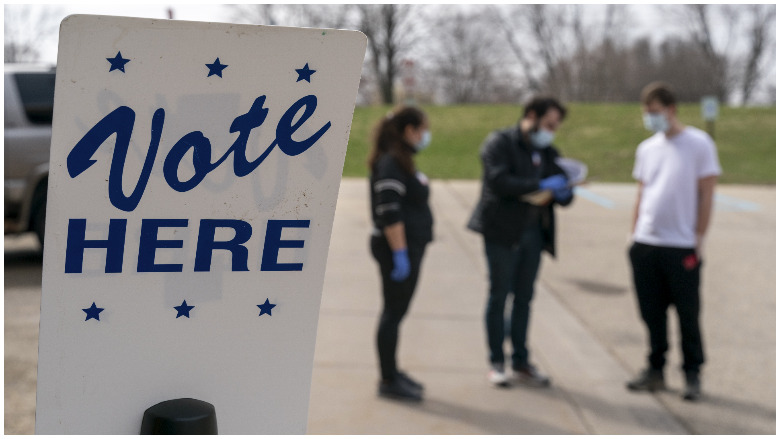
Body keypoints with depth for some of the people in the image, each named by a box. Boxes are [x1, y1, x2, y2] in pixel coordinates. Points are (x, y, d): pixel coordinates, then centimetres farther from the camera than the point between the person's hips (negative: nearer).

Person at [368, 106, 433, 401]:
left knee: (396, 311, 15)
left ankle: (392, 372, 25)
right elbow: (389, 214, -23)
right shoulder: (390, 164, -16)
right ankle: (388, 381, 3)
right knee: (394, 312, -4)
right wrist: (400, 254, -25)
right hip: (397, 247, -10)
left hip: (410, 247, 10)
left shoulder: (402, 161, 16)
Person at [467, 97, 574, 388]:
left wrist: (564, 193, -9)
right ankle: (496, 363, 9)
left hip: (533, 232, 6)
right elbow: (499, 181, -21)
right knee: (499, 296, 1)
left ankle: (521, 363, 18)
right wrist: (540, 185, -23)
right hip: (502, 231, -6)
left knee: (524, 298, 10)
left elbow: (562, 194, 16)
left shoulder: (548, 153, 15)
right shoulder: (500, 143, -6)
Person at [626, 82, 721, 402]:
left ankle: (692, 375, 14)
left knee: (687, 315, 3)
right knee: (652, 313, 9)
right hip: (645, 244, 5)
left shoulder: (699, 144, -3)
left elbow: (706, 195, -4)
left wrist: (699, 239, -8)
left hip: (682, 246, -5)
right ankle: (655, 370, 21)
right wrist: (634, 235, 11)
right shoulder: (647, 149, 12)